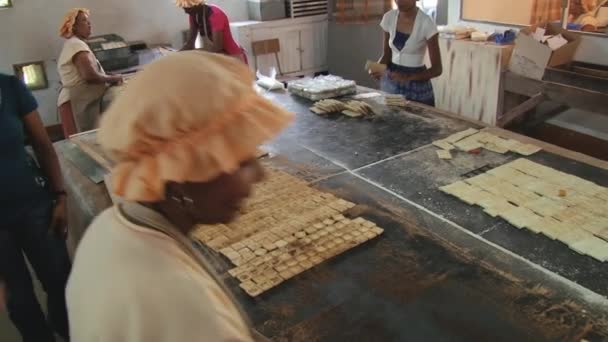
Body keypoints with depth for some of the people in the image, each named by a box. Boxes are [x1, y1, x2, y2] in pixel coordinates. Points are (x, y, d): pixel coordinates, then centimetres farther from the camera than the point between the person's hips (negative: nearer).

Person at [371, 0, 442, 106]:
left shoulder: (426, 23, -15)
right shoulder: (389, 18, -2)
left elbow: (437, 69, -14)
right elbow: (386, 54, 8)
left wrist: (408, 77, -28)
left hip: (417, 89, -4)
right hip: (390, 84, 4)